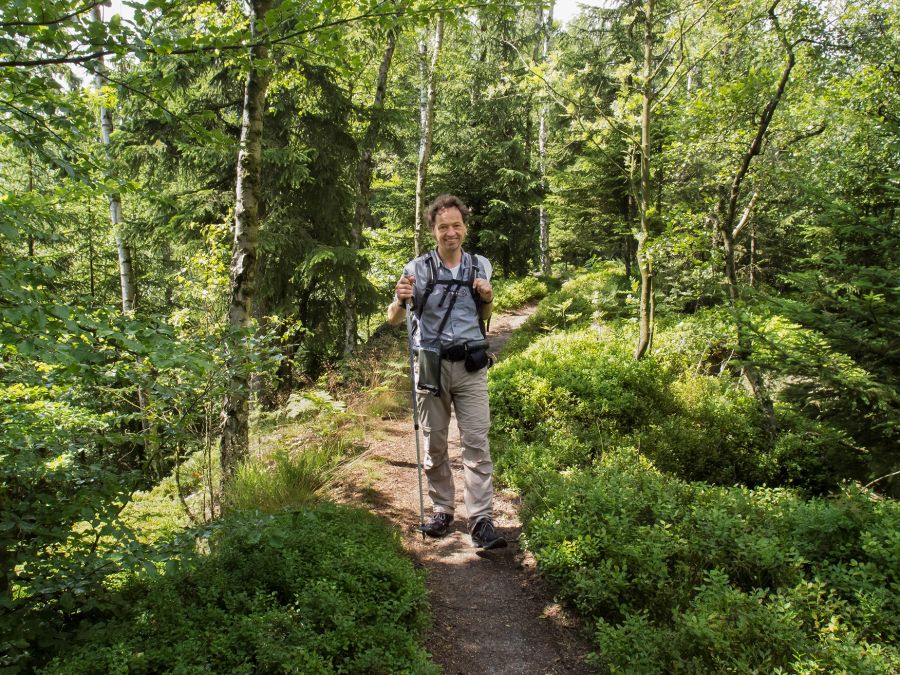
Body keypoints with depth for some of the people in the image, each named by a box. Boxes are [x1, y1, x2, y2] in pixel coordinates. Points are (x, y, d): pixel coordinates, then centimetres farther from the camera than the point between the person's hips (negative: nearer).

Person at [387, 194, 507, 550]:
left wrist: (487, 299, -3)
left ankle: (481, 521, -2)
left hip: (470, 366, 1)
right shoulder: (418, 269, -1)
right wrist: (401, 299, -23)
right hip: (432, 364, -1)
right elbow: (393, 319, -1)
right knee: (434, 444, 8)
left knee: (477, 444, -5)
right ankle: (442, 510, 22)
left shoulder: (480, 266, 7)